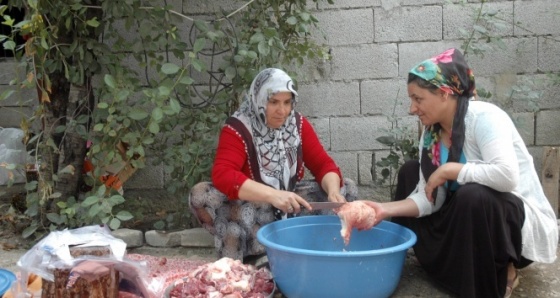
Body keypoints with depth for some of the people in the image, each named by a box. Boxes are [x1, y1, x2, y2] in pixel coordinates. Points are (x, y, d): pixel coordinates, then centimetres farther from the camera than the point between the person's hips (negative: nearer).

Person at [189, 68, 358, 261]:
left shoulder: (299, 124, -1)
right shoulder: (237, 129, -16)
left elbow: (322, 164, -4)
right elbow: (222, 175, -30)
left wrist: (333, 191, -28)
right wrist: (273, 195, -43)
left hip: (291, 207, 5)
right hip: (249, 208, -4)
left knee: (347, 188, -12)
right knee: (200, 195, -31)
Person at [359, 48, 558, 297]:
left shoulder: (483, 117, -22)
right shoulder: (431, 133, -1)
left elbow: (506, 176, -38)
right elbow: (430, 199, -6)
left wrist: (448, 170, -26)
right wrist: (386, 210, -21)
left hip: (524, 222, -7)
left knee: (473, 195, -37)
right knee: (410, 171, 5)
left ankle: (500, 276, -8)